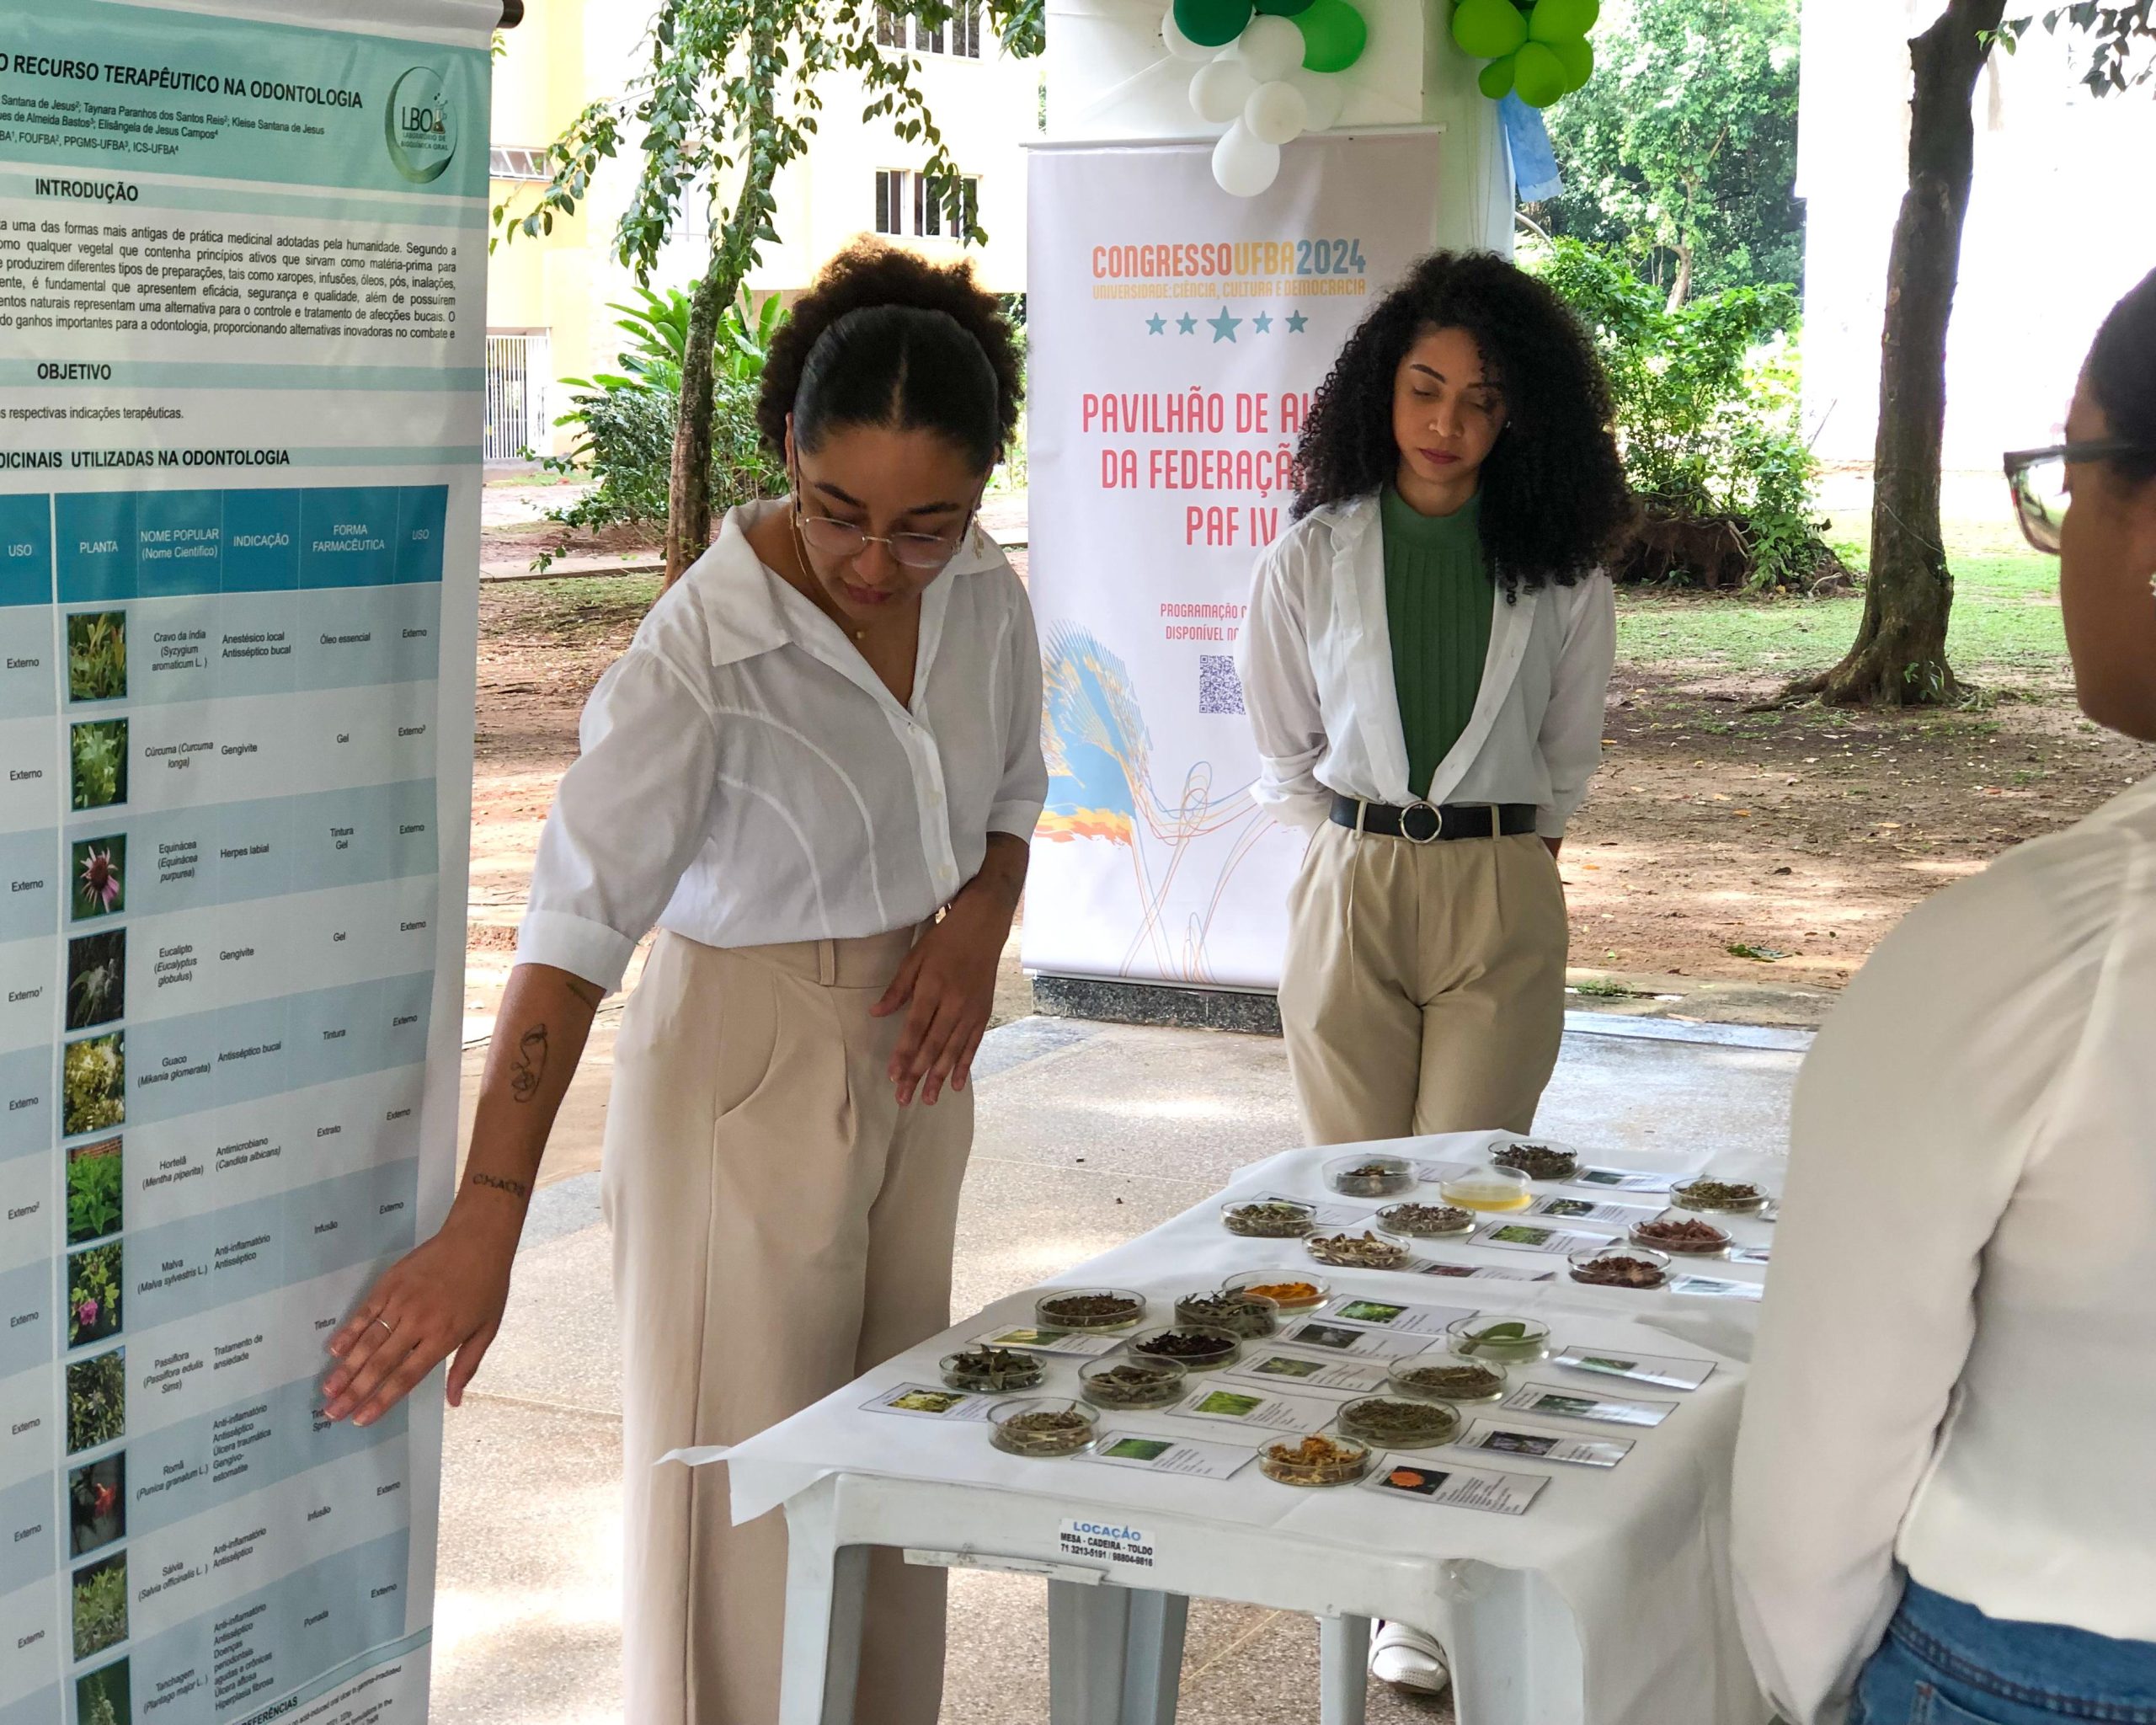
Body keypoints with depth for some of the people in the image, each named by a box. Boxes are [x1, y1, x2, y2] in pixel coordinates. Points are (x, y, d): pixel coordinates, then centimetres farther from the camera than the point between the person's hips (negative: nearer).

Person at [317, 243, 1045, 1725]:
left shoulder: (985, 595, -5)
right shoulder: (704, 648, -24)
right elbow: (576, 928, -30)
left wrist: (980, 916, -9)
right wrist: (485, 1223, -36)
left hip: (911, 1052, 6)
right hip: (749, 1061, -6)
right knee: (760, 1492, -1)